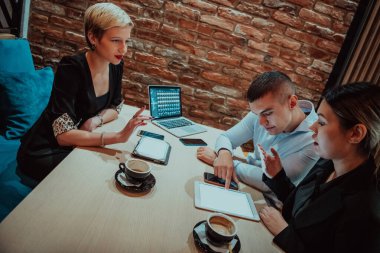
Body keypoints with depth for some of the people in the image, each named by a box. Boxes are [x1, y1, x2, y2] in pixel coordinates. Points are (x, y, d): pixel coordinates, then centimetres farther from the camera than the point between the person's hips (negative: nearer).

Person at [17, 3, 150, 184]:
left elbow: (115, 107, 6)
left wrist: (95, 120, -16)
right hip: (44, 153, -6)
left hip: (76, 146, 6)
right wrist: (118, 136, -39)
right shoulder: (71, 68, -26)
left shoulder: (116, 66, -7)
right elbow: (63, 135, -29)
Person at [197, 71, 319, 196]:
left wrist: (217, 159, -21)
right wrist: (224, 154, -25)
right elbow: (225, 137, -2)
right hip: (248, 188, 5)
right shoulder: (261, 112, -9)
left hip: (270, 204, -4)